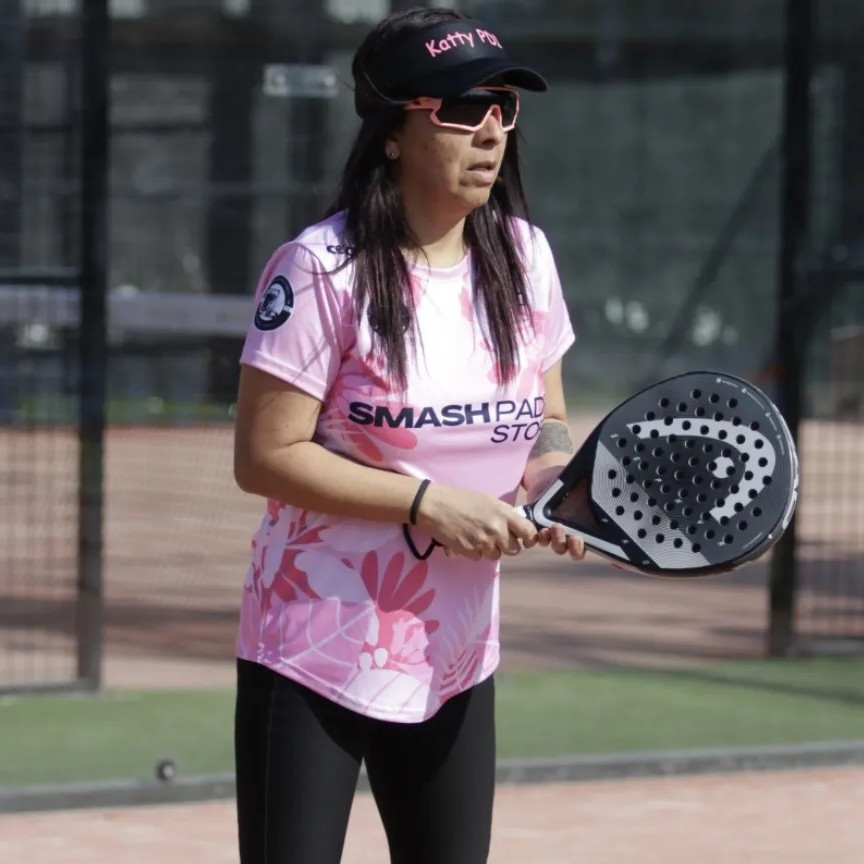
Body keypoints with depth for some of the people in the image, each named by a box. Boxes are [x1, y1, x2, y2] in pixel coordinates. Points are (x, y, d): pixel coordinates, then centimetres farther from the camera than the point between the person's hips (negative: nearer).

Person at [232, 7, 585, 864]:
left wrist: (550, 483, -8)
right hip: (315, 655, -6)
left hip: (456, 658, 6)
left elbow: (545, 419, 15)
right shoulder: (322, 268, -15)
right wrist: (428, 503, -22)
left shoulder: (523, 256, 3)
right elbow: (263, 456, -17)